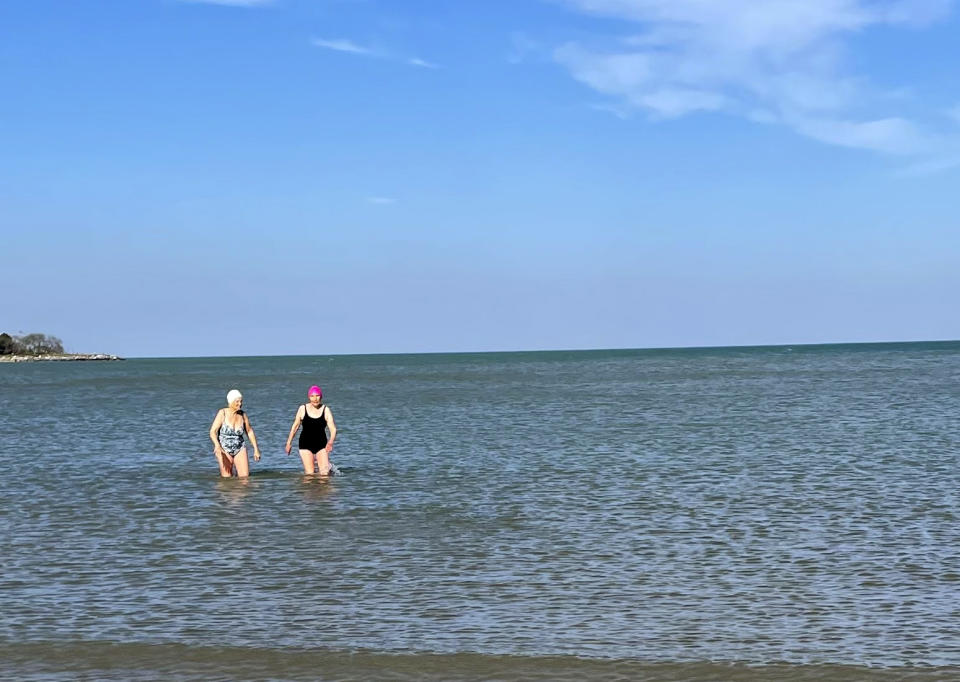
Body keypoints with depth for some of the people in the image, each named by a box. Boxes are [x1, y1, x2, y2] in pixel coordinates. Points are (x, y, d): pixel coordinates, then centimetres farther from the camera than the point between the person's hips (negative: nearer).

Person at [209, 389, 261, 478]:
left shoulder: (243, 415, -1)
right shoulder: (222, 413, -11)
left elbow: (249, 431, 12)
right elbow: (212, 432, -17)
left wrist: (256, 449, 9)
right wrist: (217, 446, -35)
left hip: (239, 449, 3)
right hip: (224, 449, -3)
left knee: (245, 477, -6)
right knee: (227, 478, -6)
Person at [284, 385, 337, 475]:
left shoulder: (326, 410, -2)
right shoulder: (302, 409, 0)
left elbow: (333, 429, -8)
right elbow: (295, 426, 11)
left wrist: (331, 442, -27)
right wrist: (288, 443, 13)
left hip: (321, 445, 0)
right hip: (306, 445, 0)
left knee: (325, 472, -11)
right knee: (309, 474, -10)